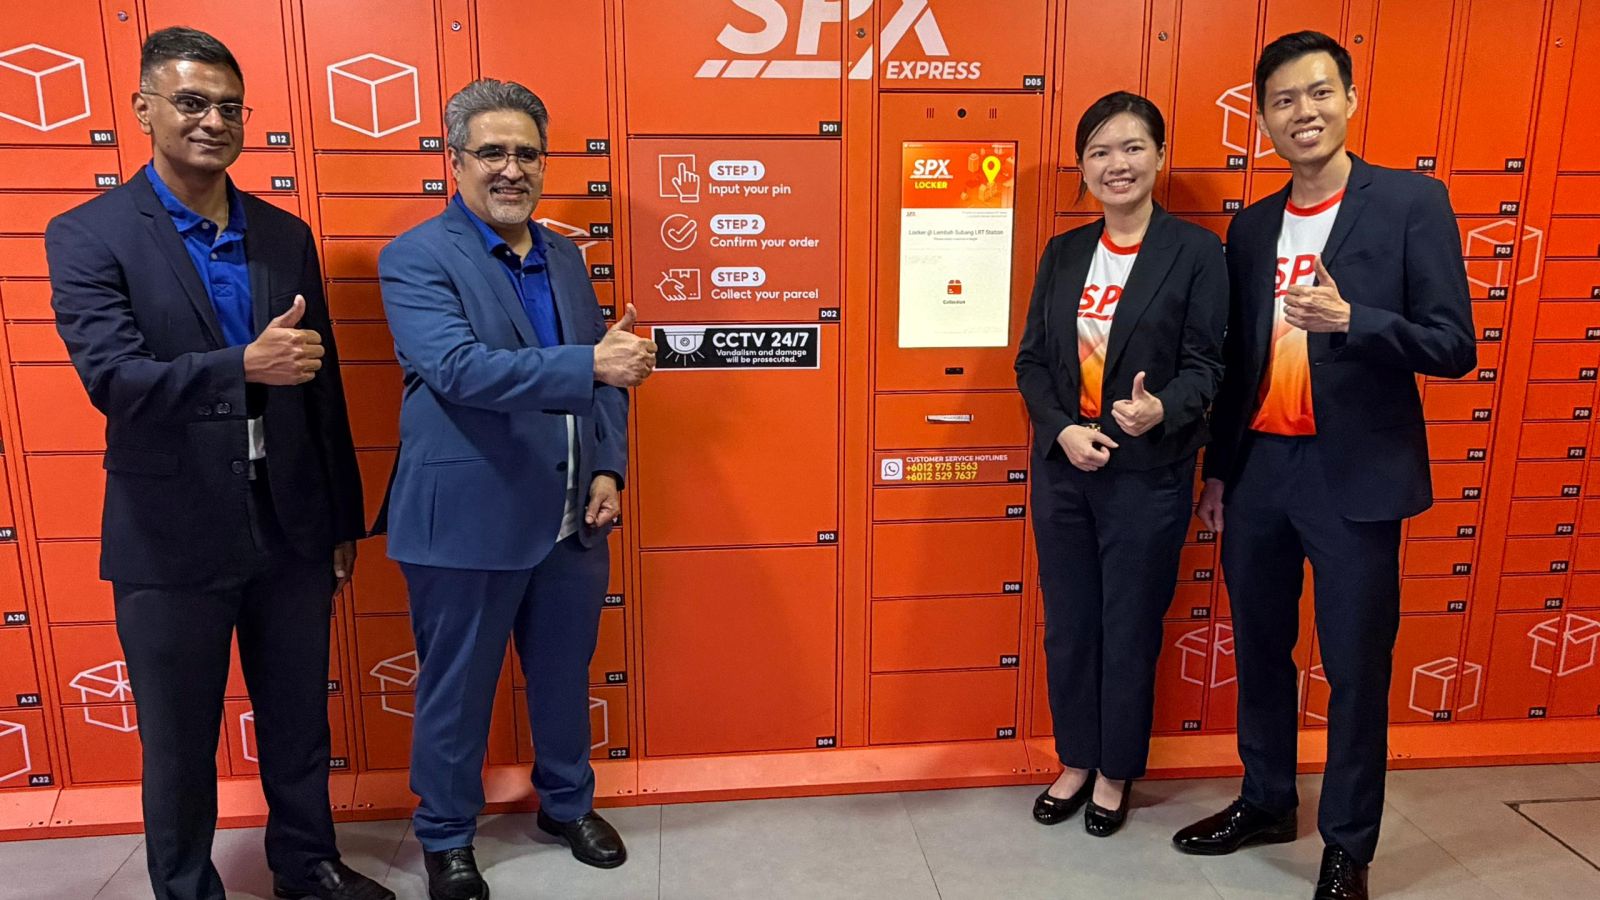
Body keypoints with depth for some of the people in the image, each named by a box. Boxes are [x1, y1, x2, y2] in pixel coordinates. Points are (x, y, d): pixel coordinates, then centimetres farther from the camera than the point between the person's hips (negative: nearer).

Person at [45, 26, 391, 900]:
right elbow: (112, 378, -18)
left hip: (290, 530, 4)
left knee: (299, 722, 18)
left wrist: (343, 519, 9)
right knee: (179, 745, 13)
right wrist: (242, 366, -34)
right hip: (172, 539, -3)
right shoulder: (88, 235, -6)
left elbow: (321, 386, 8)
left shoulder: (286, 235, 5)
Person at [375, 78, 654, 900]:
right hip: (466, 523, -5)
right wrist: (589, 363, -30)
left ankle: (567, 804, 43)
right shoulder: (416, 259, -10)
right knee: (456, 691, 12)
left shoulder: (566, 258, 10)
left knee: (565, 676, 20)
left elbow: (605, 375, 11)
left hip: (572, 520, 6)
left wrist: (609, 470, -2)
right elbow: (458, 367, -25)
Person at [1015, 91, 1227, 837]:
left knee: (1130, 629, 9)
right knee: (1067, 624, 14)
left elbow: (1204, 364, -9)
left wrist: (1161, 411, -30)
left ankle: (1115, 772, 30)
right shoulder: (1062, 253, 8)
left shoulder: (1196, 251, -5)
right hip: (1062, 467, 4)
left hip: (1147, 474, -4)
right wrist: (1063, 430, -11)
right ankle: (1075, 761, 34)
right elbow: (1031, 359, 5)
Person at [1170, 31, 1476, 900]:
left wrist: (1350, 320, -26)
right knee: (1259, 650, 15)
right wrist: (1217, 470, 14)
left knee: (1355, 666, 6)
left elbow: (1453, 345, -10)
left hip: (1353, 475, -5)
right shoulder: (1250, 227, 10)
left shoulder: (1412, 202, -5)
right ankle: (1265, 801, 35)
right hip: (1258, 469, 5)